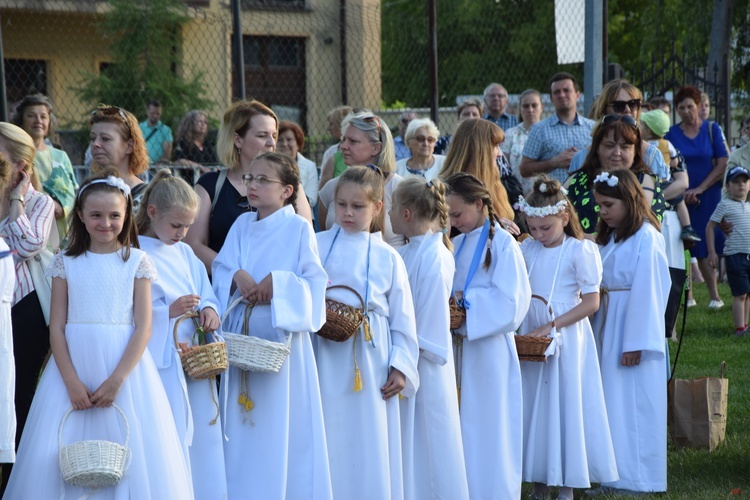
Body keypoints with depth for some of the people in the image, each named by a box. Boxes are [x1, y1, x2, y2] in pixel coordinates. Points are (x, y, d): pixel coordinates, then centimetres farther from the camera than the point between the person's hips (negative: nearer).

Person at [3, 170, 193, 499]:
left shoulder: (137, 262, 3)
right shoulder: (65, 263, 6)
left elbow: (143, 327, -3)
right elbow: (57, 327, 2)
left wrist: (116, 380, -13)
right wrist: (72, 382, -10)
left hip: (125, 365, -1)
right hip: (73, 366, 1)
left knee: (127, 455, -3)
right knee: (62, 456, -3)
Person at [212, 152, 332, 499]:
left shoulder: (299, 228, -3)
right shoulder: (242, 226, 11)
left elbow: (314, 282, -8)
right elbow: (221, 269, 7)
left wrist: (278, 284, -20)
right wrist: (238, 276, -13)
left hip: (282, 337, -5)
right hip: (242, 337, 5)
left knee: (284, 427, -3)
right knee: (242, 429, 6)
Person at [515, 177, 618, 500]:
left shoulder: (580, 251, -9)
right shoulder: (527, 249, 6)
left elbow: (592, 302, -12)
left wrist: (552, 326, -17)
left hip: (566, 337, -5)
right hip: (532, 338, 5)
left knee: (565, 404, -1)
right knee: (534, 405, 6)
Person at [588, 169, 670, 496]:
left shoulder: (646, 238, -14)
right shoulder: (609, 239, 13)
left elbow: (647, 293, -17)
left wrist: (636, 343, -18)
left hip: (632, 329, -8)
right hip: (606, 328, 9)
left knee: (631, 404, -3)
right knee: (611, 403, 11)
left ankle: (631, 479, 4)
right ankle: (613, 473, 17)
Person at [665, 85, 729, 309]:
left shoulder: (712, 129, 1)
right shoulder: (671, 134, 3)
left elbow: (722, 164, -3)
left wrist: (700, 189, -9)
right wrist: (682, 193, -9)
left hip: (711, 194, -1)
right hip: (684, 197, 1)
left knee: (717, 243, -7)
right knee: (700, 249, 0)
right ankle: (714, 296, 4)